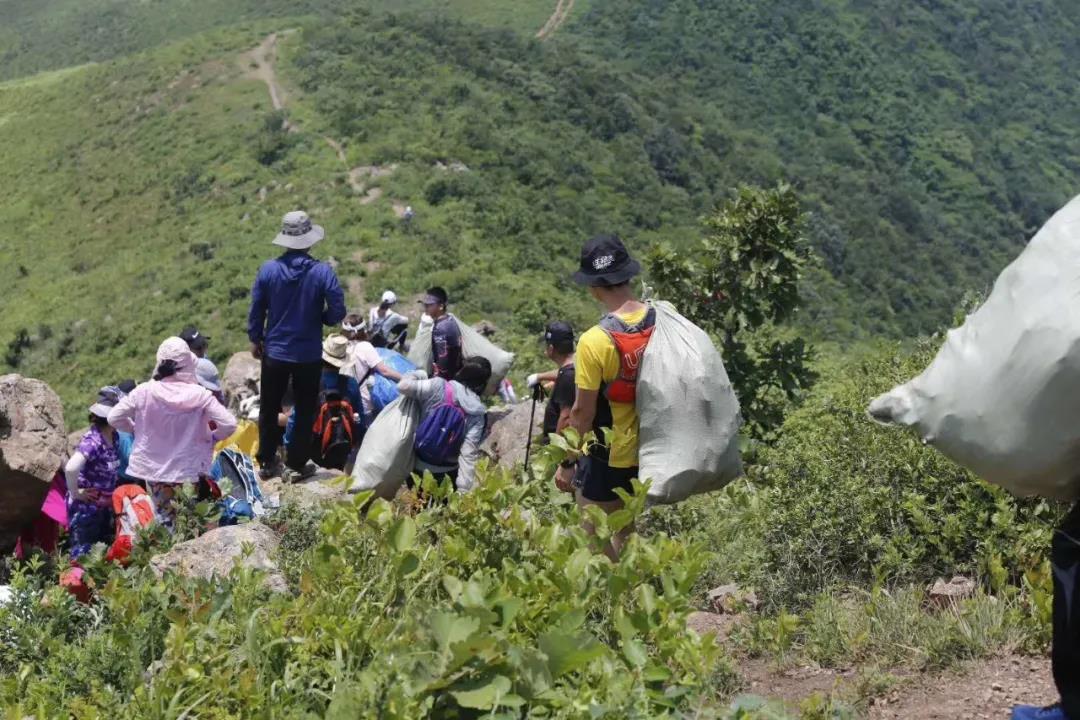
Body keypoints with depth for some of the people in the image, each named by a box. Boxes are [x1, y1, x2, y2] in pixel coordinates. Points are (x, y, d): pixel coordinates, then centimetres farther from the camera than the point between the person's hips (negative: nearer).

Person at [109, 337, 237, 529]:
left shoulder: (145, 392, -15)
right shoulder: (199, 395, -18)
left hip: (153, 468, 1)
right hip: (187, 469, -1)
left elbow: (114, 418, -8)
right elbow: (229, 425, -19)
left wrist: (136, 430, 9)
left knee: (164, 519, 16)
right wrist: (211, 437, 1)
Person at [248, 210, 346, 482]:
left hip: (275, 351, 2)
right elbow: (337, 312, -13)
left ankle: (267, 462, 23)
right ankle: (296, 465, 16)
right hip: (309, 355, -2)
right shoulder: (323, 272, -15)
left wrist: (255, 338, 13)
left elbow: (256, 309, -2)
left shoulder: (268, 269, -9)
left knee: (269, 409, 16)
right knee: (304, 411, 12)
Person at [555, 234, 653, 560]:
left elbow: (583, 411, -18)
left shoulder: (595, 341, -24)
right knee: (628, 533, 21)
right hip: (651, 451, 6)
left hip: (608, 457, -6)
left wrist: (567, 463, -6)